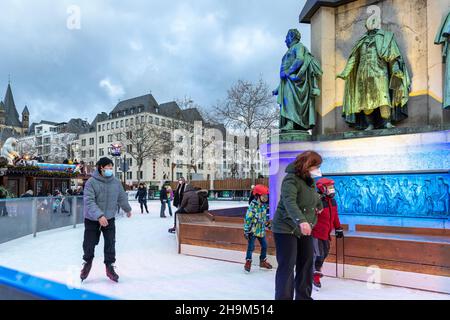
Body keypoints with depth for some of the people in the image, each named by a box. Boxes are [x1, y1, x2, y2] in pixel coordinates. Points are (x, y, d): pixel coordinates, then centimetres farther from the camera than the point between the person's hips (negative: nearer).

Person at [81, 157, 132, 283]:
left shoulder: (116, 182, -4)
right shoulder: (91, 182, -16)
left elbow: (122, 197, 11)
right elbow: (89, 201, -24)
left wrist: (127, 209, 24)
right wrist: (99, 216, -34)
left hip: (109, 219, 2)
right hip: (92, 220, -2)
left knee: (110, 244, 4)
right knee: (89, 244, 9)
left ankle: (110, 266, 21)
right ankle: (87, 262, 37)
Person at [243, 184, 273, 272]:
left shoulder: (264, 206, 2)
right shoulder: (253, 206, -21)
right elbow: (248, 218, -20)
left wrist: (268, 224, 23)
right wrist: (246, 230, -19)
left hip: (261, 230, 7)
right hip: (253, 230, -7)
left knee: (264, 246, 14)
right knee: (251, 247, -1)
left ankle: (263, 261, 32)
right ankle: (248, 262, 15)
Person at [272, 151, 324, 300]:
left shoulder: (311, 180, 6)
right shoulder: (291, 179, -20)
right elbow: (289, 202, -36)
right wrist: (301, 220, -48)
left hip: (305, 230, 8)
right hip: (286, 228, -8)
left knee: (306, 264, 11)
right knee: (287, 266, -6)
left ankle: (304, 297, 26)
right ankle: (283, 297, 7)